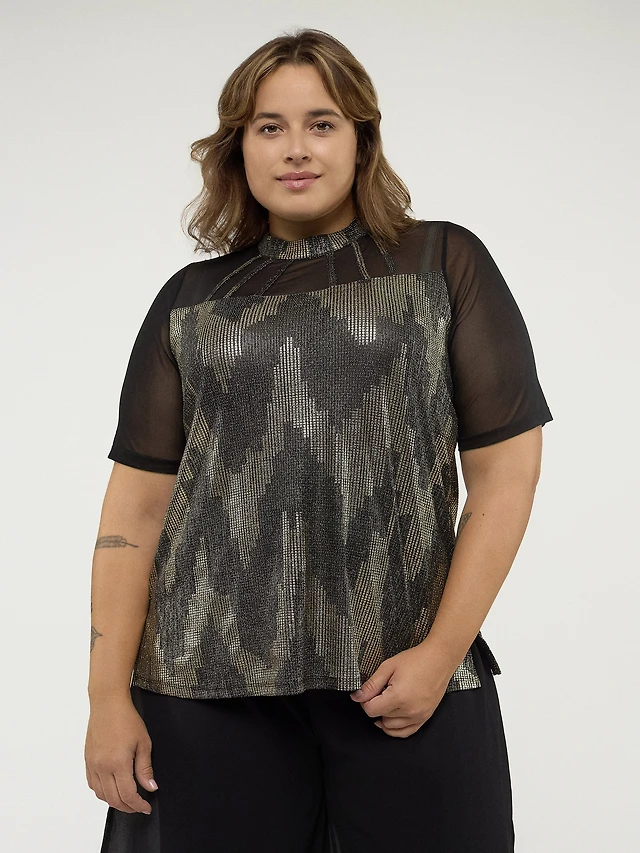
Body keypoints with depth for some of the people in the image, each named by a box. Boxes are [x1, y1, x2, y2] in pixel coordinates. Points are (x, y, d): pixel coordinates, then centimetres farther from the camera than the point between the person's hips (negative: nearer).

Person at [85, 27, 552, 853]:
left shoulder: (444, 264, 5)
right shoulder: (191, 302, 10)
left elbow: (506, 467, 0)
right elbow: (137, 503, 6)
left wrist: (443, 652, -6)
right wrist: (109, 697, 0)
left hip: (407, 680, -1)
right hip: (208, 680, 2)